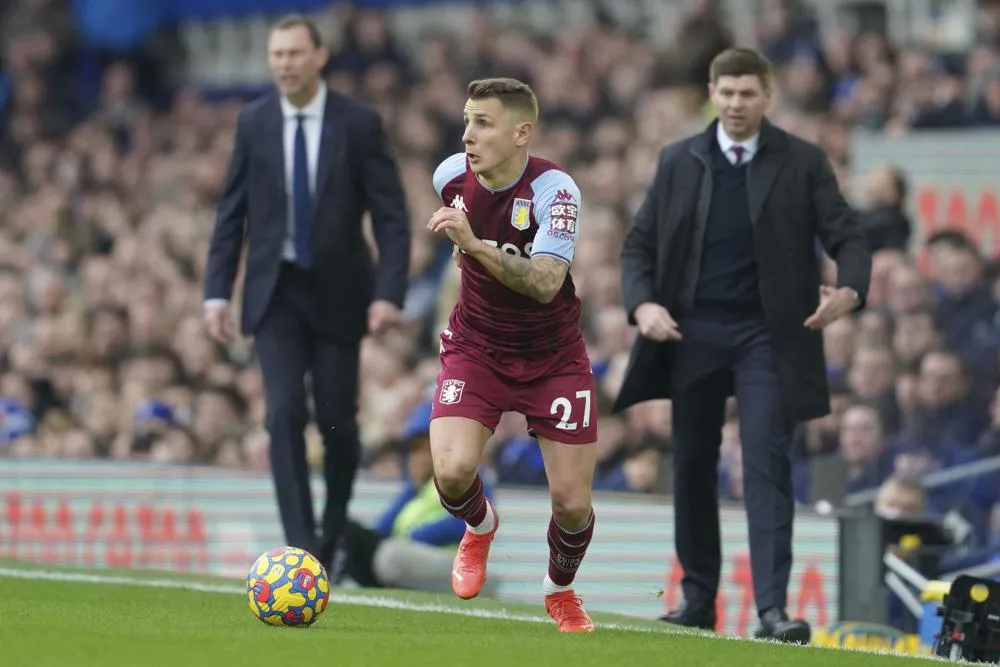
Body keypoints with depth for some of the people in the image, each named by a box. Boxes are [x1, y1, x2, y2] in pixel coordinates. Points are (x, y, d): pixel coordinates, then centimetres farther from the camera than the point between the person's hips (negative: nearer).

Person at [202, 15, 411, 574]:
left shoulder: (360, 124, -6)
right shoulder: (254, 122, 0)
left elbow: (392, 217, -7)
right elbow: (232, 213, 5)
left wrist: (389, 292, -17)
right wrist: (218, 291, -2)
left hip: (337, 291, -1)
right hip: (276, 291, 1)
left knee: (337, 421, 3)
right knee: (285, 414, -12)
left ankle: (336, 533, 28)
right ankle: (301, 545, -13)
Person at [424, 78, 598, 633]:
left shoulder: (554, 190, -24)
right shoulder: (451, 175, -8)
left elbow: (544, 284, -38)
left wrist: (475, 244, -47)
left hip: (552, 354, -2)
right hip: (476, 348, 3)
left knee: (572, 504, -4)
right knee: (452, 472, -22)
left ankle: (560, 589, 30)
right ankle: (479, 526, 16)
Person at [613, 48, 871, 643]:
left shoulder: (803, 163, 1)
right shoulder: (679, 162, 7)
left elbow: (846, 236, -4)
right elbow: (640, 245, 9)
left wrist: (850, 290, -25)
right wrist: (643, 304, -10)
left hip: (766, 335, -3)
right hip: (691, 331, 3)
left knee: (767, 464, -12)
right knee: (693, 465, 9)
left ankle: (773, 609, -17)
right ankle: (699, 599, 20)